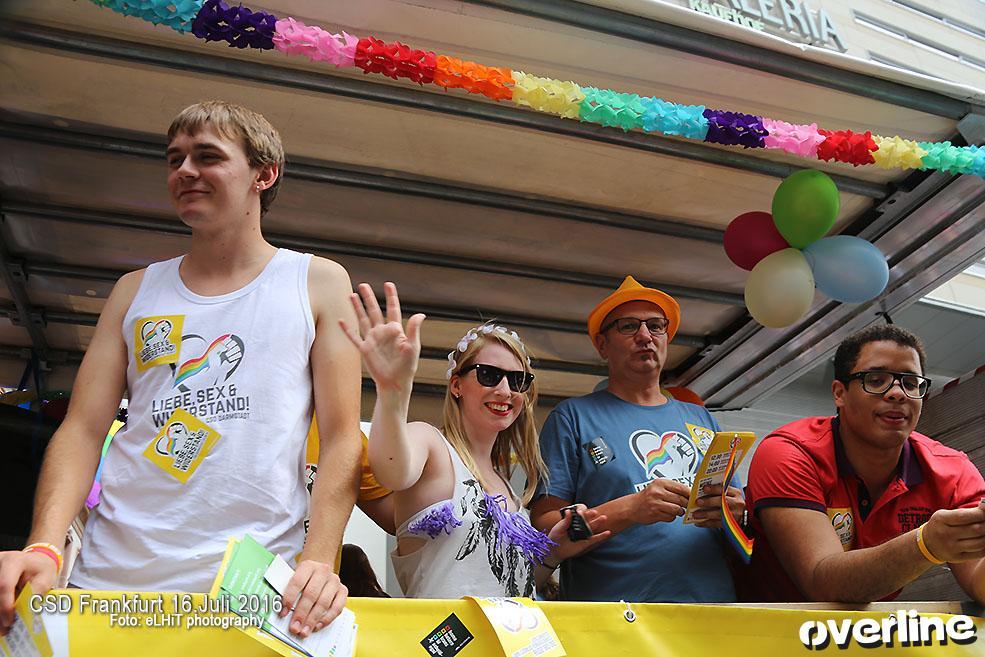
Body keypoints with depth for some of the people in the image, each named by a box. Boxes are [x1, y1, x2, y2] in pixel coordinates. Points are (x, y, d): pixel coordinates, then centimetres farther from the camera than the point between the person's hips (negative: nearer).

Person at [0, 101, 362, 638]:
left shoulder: (319, 283, 3)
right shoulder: (135, 291, 12)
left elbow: (341, 438, -3)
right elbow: (83, 429, 5)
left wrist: (318, 562, -16)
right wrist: (43, 547, -12)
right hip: (111, 582, 3)